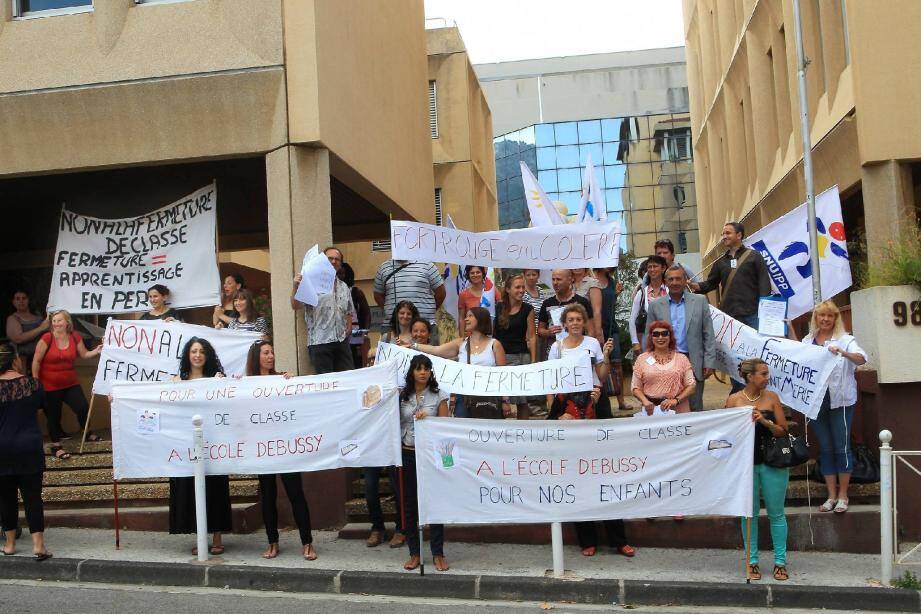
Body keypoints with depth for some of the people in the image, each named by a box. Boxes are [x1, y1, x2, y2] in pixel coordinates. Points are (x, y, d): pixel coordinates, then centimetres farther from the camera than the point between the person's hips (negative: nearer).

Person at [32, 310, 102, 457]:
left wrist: (96, 351, -10)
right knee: (53, 416, 7)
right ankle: (55, 445, 22)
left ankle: (88, 434, 29)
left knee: (83, 407, 2)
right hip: (49, 386, -4)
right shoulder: (47, 338, -15)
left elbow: (84, 354, 10)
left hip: (70, 383, 4)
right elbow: (36, 361, -10)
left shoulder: (75, 337, -2)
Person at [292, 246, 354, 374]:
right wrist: (296, 287, -27)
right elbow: (295, 306, -12)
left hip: (342, 341, 6)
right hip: (320, 341, -6)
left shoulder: (344, 287, 17)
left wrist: (348, 329, 8)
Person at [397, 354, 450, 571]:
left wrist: (428, 419, -15)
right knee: (409, 505, 7)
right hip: (408, 454, 2)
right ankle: (414, 553, 19)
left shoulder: (439, 396, 0)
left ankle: (438, 554, 11)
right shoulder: (402, 396, 5)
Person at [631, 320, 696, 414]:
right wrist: (645, 401, -9)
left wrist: (676, 400, -9)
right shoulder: (642, 359, 9)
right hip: (652, 409, 0)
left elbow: (690, 386, 6)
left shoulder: (681, 358, 9)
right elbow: (636, 387, 9)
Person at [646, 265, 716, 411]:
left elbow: (708, 335, 4)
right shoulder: (655, 305, 5)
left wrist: (709, 362, -2)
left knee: (695, 408, 5)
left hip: (694, 362, 0)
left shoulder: (700, 301, 5)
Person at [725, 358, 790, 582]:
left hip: (773, 462, 1)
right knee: (750, 514, 7)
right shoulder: (733, 400, -1)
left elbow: (783, 431, 0)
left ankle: (780, 562, 16)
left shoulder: (771, 397, 2)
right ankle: (752, 562, 17)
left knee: (776, 514, 6)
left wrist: (764, 421, -15)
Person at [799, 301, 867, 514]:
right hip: (815, 400, 4)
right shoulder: (808, 340, 11)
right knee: (825, 448, 9)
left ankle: (843, 496, 11)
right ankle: (832, 496, 16)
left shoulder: (845, 339, -3)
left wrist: (842, 352, -37)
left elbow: (861, 358, -19)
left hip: (840, 400, -4)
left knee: (841, 447, 1)